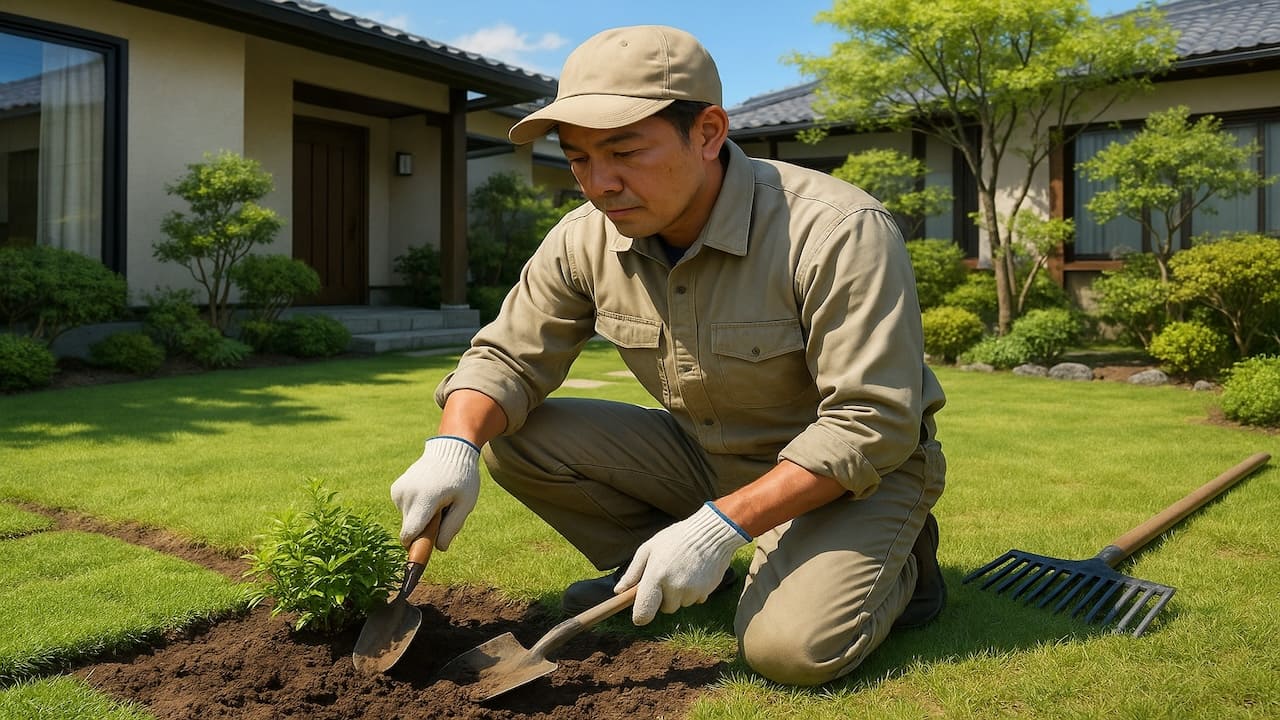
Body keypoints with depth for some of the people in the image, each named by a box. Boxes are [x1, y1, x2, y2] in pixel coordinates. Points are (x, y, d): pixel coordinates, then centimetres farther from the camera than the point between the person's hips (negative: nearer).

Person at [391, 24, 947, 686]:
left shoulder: (839, 232, -28)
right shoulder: (586, 240, -11)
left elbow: (872, 424, -28)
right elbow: (509, 357, -2)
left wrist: (720, 525, -33)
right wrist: (452, 446, -24)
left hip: (856, 472, -4)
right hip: (707, 457, 5)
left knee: (789, 646, -30)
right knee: (512, 438, -10)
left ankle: (896, 561, 4)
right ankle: (651, 573, 10)